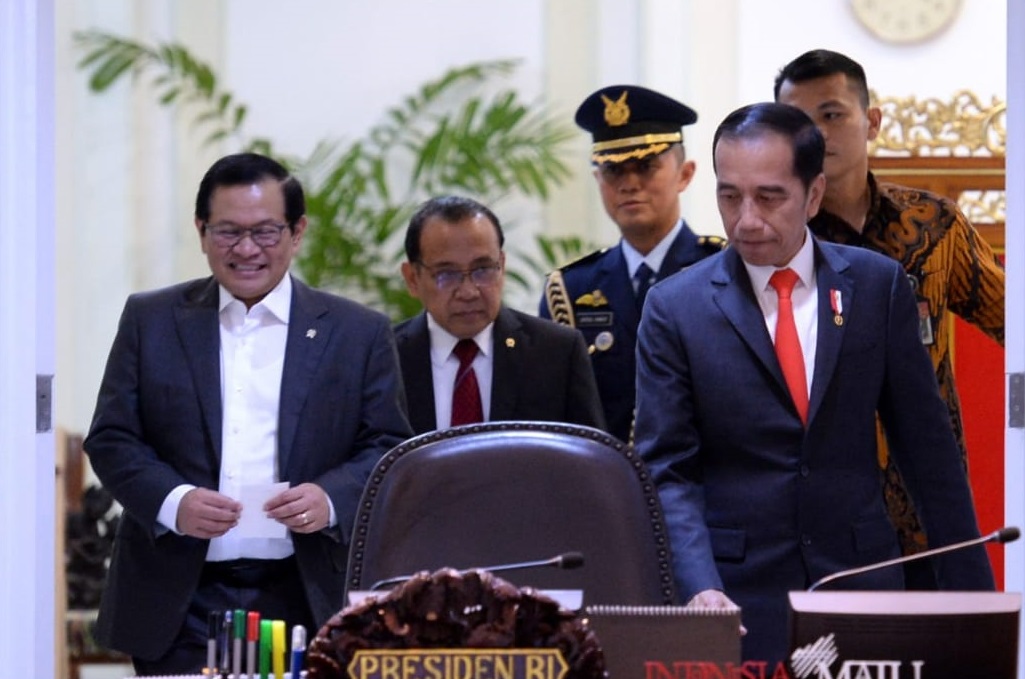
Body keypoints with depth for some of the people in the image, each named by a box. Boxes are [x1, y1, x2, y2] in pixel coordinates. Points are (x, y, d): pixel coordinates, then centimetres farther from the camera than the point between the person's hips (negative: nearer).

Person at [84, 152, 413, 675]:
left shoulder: (359, 333, 8)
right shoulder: (150, 321, 9)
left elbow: (388, 447, 6)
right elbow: (112, 438, 6)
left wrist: (332, 499, -15)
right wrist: (171, 501, -13)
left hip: (305, 601, 0)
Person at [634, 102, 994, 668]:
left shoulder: (878, 286, 4)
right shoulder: (675, 309, -1)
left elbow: (927, 449, 8)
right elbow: (667, 471, -4)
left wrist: (969, 589, 5)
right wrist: (701, 589, -20)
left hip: (861, 581, 1)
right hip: (736, 599, -1)